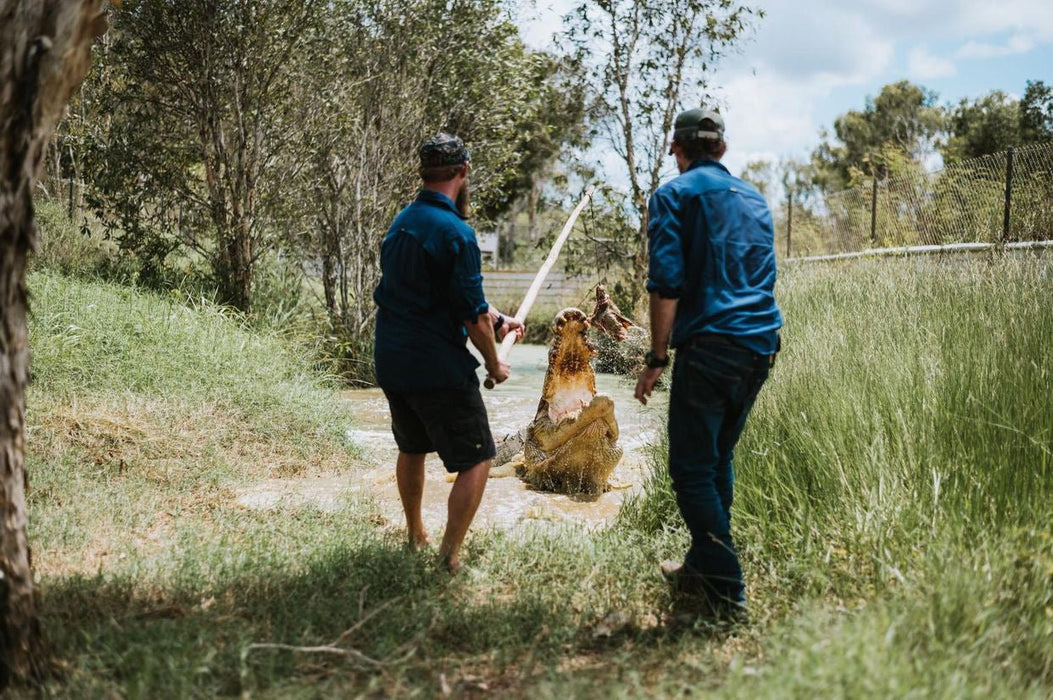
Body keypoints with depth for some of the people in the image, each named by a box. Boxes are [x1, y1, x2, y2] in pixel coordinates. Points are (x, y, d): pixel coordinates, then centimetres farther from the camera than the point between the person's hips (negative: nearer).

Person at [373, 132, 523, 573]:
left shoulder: (400, 223, 9)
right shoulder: (456, 232, -18)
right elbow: (472, 315, -15)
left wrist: (495, 320, 19)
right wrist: (494, 364, 0)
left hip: (391, 365, 9)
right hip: (440, 370, -9)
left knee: (412, 449, 27)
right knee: (476, 461, 3)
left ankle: (415, 536, 42)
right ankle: (449, 557, 0)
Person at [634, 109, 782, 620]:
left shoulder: (673, 195, -2)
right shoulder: (754, 198, 18)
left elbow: (667, 282, -12)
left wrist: (657, 357, -7)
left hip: (709, 347, -7)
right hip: (760, 347, 7)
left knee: (692, 468, 0)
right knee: (718, 458, 19)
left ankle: (725, 591, -1)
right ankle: (702, 568, 27)